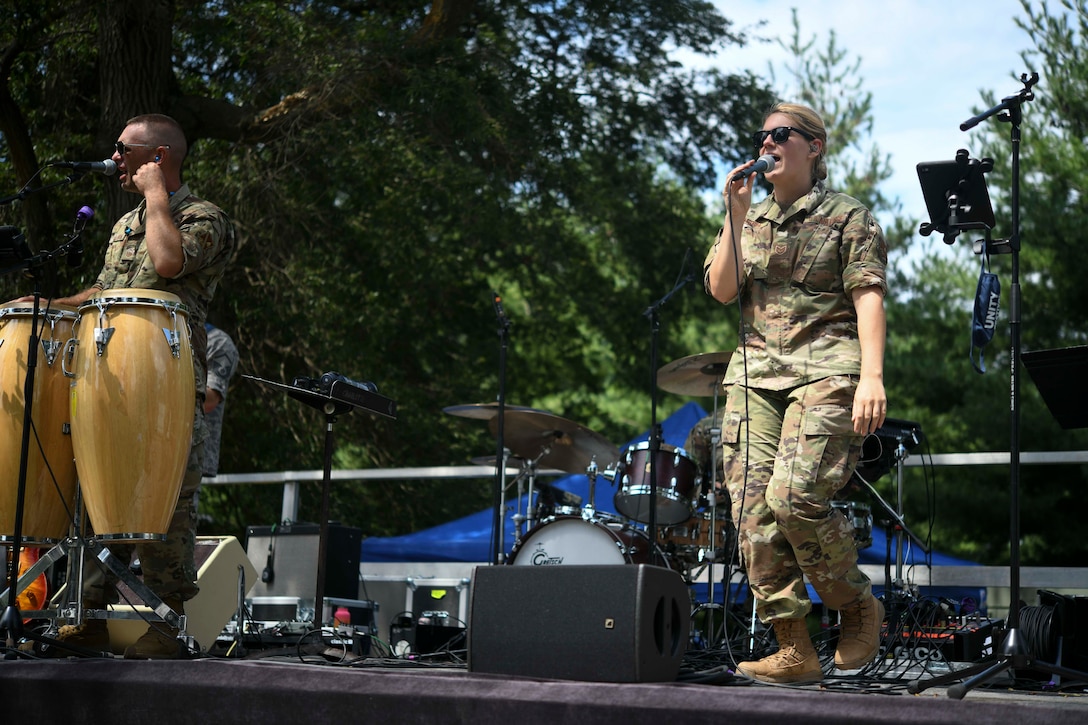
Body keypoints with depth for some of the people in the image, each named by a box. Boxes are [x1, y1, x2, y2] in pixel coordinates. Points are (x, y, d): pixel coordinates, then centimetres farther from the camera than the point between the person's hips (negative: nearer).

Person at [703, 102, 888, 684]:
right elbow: (722, 289, 8)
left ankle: (858, 607, 4)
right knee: (753, 509, -8)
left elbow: (868, 298, -3)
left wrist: (872, 375, -15)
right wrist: (737, 215, 0)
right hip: (755, 373, 5)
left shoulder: (847, 218, 8)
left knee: (793, 497, -21)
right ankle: (793, 650, -3)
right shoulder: (749, 221, 22)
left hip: (826, 371, -5)